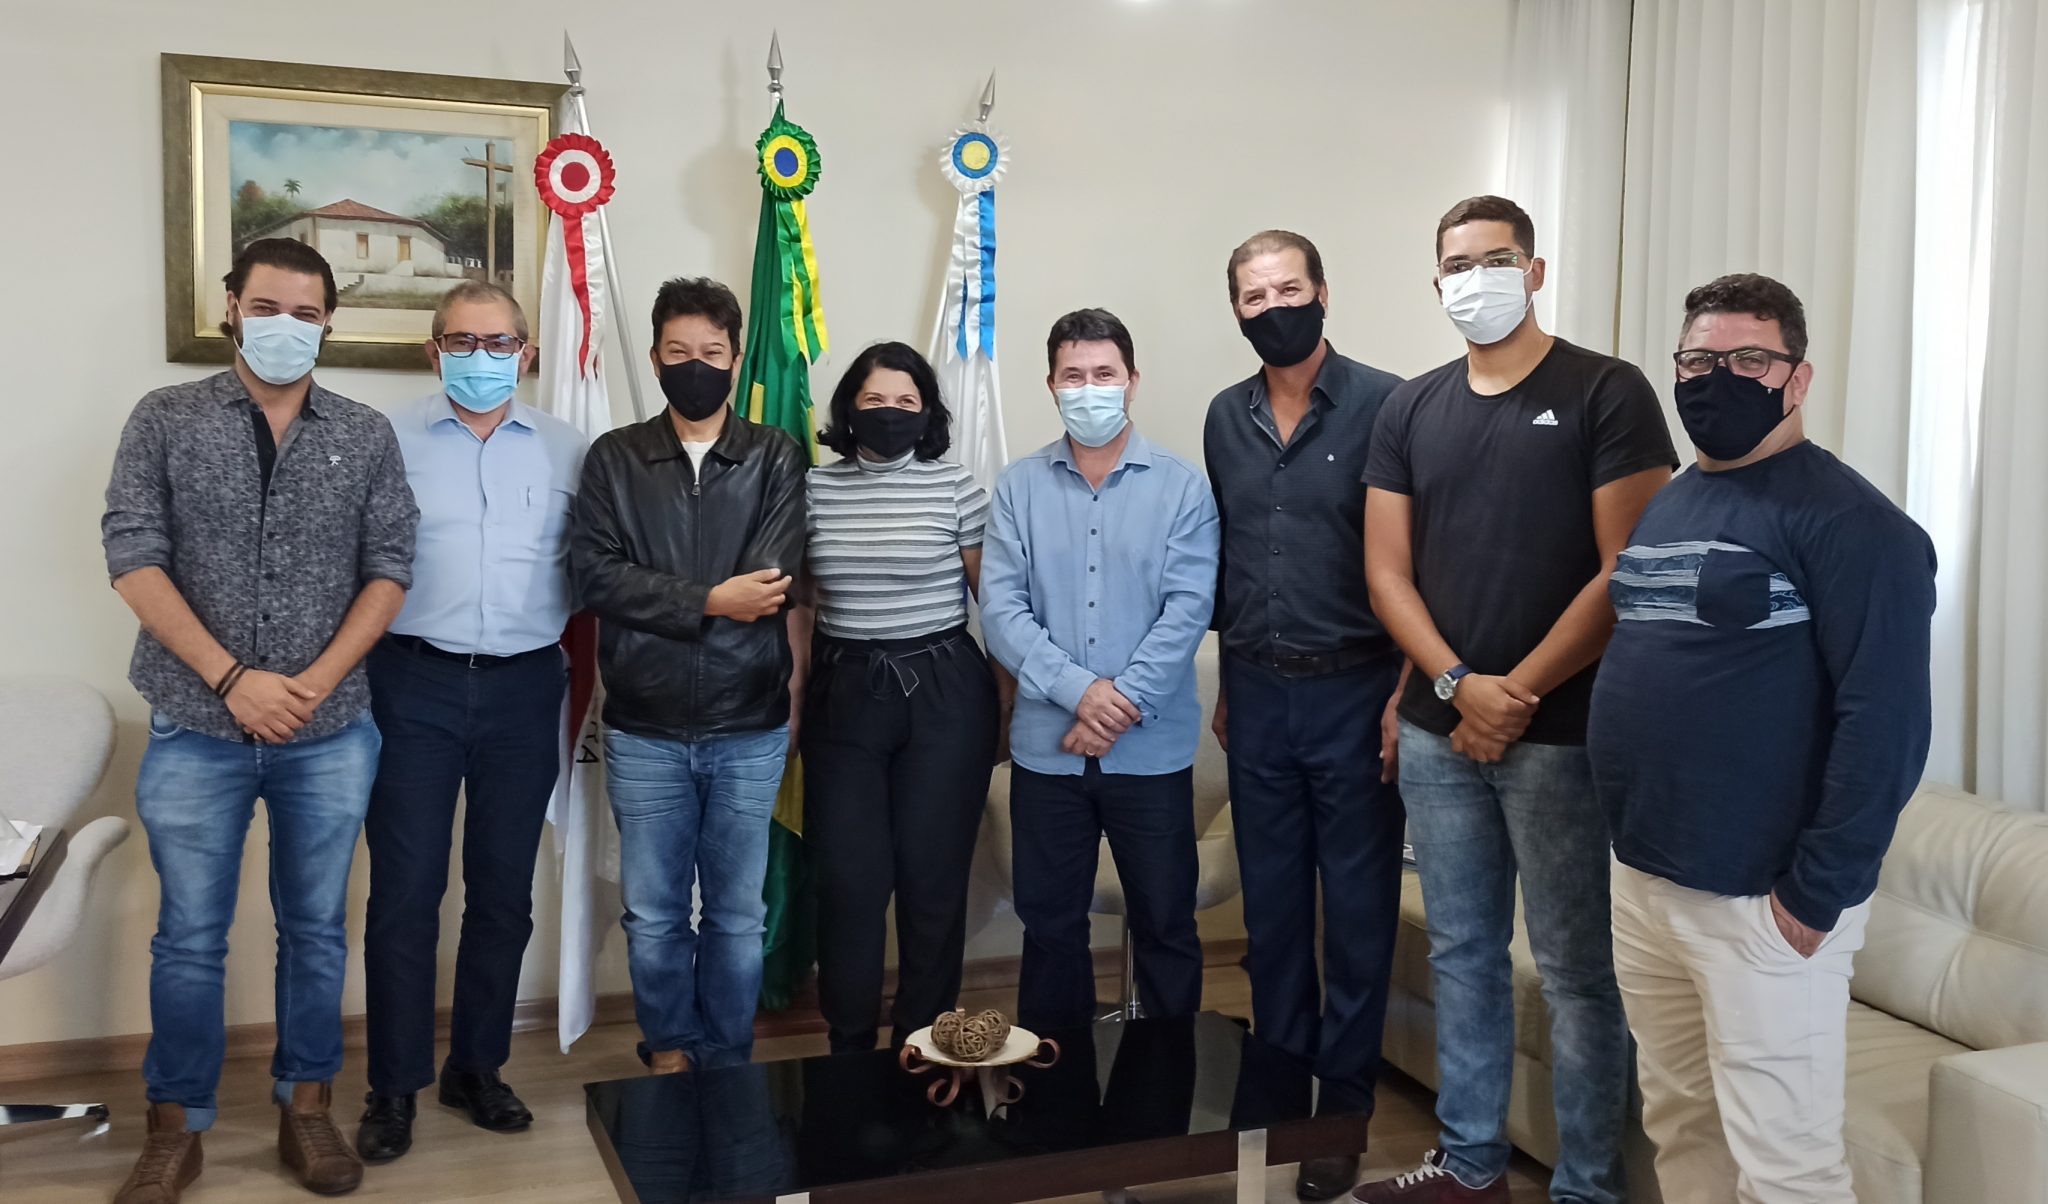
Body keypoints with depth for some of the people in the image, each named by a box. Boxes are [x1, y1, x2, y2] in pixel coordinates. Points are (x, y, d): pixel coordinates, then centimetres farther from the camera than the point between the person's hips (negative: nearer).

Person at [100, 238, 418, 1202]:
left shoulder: (367, 436, 4)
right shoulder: (165, 421, 1)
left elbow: (388, 571, 1)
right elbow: (134, 559, -6)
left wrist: (313, 685, -11)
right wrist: (233, 679, -14)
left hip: (330, 735, 1)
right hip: (195, 732, -1)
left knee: (316, 931, 10)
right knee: (190, 938, 8)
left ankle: (306, 1108, 26)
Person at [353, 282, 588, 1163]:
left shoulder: (566, 451, 7)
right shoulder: (387, 440, 2)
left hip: (523, 689, 2)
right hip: (415, 684, -2)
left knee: (504, 892, 10)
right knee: (404, 892, 1)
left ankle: (477, 1068, 25)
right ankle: (394, 1087, 14)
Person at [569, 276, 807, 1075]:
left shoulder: (776, 457, 3)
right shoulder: (614, 458, 5)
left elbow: (774, 582, -10)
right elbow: (591, 570, -8)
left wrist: (656, 604, -13)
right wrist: (709, 601, -15)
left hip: (750, 725, 0)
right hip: (645, 728, 1)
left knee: (738, 913, 10)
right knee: (654, 913, 11)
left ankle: (727, 1066, 26)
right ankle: (669, 1056, 30)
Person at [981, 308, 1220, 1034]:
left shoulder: (1182, 486, -1)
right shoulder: (1019, 486, 2)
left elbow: (1188, 609, -9)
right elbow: (1001, 608, -5)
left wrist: (1122, 703, -16)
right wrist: (1078, 690, -17)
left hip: (1152, 750, -1)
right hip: (1046, 747, 1)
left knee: (1165, 925, 10)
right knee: (1049, 923, 13)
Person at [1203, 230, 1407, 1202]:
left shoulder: (1382, 404, -10)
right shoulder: (1226, 417, 8)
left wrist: (1409, 690, -12)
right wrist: (1228, 681, 15)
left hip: (1354, 690, -5)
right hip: (1257, 692, 5)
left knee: (1358, 906, 6)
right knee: (1269, 902, 14)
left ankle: (1344, 1103, 20)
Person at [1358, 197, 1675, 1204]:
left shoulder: (1606, 393, -4)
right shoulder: (1410, 410, 10)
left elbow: (1627, 571, -10)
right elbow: (1387, 573, 6)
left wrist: (1521, 695, -13)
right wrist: (1458, 685, -9)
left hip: (1562, 733, -4)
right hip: (1438, 732, 5)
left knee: (1577, 970, 2)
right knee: (1462, 955, 14)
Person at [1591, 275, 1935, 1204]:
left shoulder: (1847, 522, -12)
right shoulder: (1663, 507, 13)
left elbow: (1885, 719, -18)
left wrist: (1819, 891, -18)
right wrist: (1631, 848, 14)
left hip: (1761, 899, -7)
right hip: (1641, 881, 8)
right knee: (1677, 1126, 19)